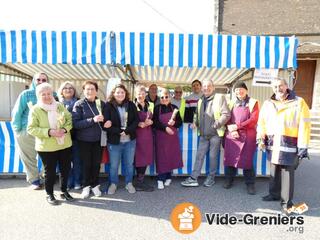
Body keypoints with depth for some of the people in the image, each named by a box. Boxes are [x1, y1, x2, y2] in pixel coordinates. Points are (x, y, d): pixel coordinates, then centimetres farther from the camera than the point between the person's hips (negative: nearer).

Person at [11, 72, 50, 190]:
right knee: (29, 158, 8)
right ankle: (34, 181, 24)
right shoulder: (26, 94, -3)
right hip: (27, 131, -1)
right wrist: (17, 130, -4)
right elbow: (16, 112, -2)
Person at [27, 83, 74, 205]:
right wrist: (49, 132, -24)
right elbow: (31, 129, -12)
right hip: (47, 147, -4)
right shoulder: (35, 110, -7)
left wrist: (65, 129, -15)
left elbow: (70, 119, 5)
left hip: (65, 145, 4)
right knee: (50, 171, 9)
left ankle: (64, 191, 32)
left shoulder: (60, 106, 5)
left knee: (65, 169, 13)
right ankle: (49, 194, 28)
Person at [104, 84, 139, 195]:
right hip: (114, 141, -2)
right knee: (114, 165, 11)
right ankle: (113, 184, 34)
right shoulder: (108, 106, -7)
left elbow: (136, 120, -1)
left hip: (130, 140, 2)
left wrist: (127, 130, -14)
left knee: (129, 164, 15)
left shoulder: (131, 105, 2)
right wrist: (119, 131, -18)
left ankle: (129, 183, 35)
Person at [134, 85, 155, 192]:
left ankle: (141, 181, 21)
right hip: (137, 134, -5)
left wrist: (150, 122, -2)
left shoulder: (150, 105, 13)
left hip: (147, 135, 5)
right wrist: (138, 124, -19)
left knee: (146, 157, 7)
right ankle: (140, 182, 11)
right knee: (139, 158, -3)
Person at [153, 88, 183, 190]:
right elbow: (155, 122, -6)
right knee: (161, 157, 0)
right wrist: (165, 128, -20)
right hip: (161, 136, -2)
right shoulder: (157, 108, -1)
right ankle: (160, 179, 8)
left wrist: (174, 123, -15)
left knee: (171, 156, 7)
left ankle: (168, 177, 24)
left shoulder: (174, 108, 5)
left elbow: (180, 122, 6)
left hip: (173, 135, 2)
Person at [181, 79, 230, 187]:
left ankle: (211, 178, 21)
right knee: (199, 155, 6)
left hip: (215, 133, -5)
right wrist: (196, 123, 6)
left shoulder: (220, 98, -5)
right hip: (203, 134, 5)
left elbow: (226, 114, -10)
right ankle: (193, 178, 11)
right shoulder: (200, 101, 15)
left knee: (213, 156, 5)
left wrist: (217, 124, -21)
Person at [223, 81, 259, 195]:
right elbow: (228, 119, 8)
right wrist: (232, 130, -11)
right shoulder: (232, 103, 15)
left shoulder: (253, 103, 5)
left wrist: (237, 126, -12)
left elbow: (253, 120, -6)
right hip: (231, 135, 3)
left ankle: (250, 184, 12)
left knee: (247, 160, -1)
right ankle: (229, 180, 21)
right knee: (230, 158, 5)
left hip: (247, 136, -3)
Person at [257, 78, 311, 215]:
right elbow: (262, 122, 9)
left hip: (289, 145, -4)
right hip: (272, 144, 4)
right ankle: (274, 194, 36)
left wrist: (303, 146, -11)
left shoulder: (299, 103, -4)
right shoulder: (268, 104, 8)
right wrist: (261, 138, -2)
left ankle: (286, 203, 16)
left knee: (287, 174, 2)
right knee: (274, 172, 18)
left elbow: (304, 125, -8)